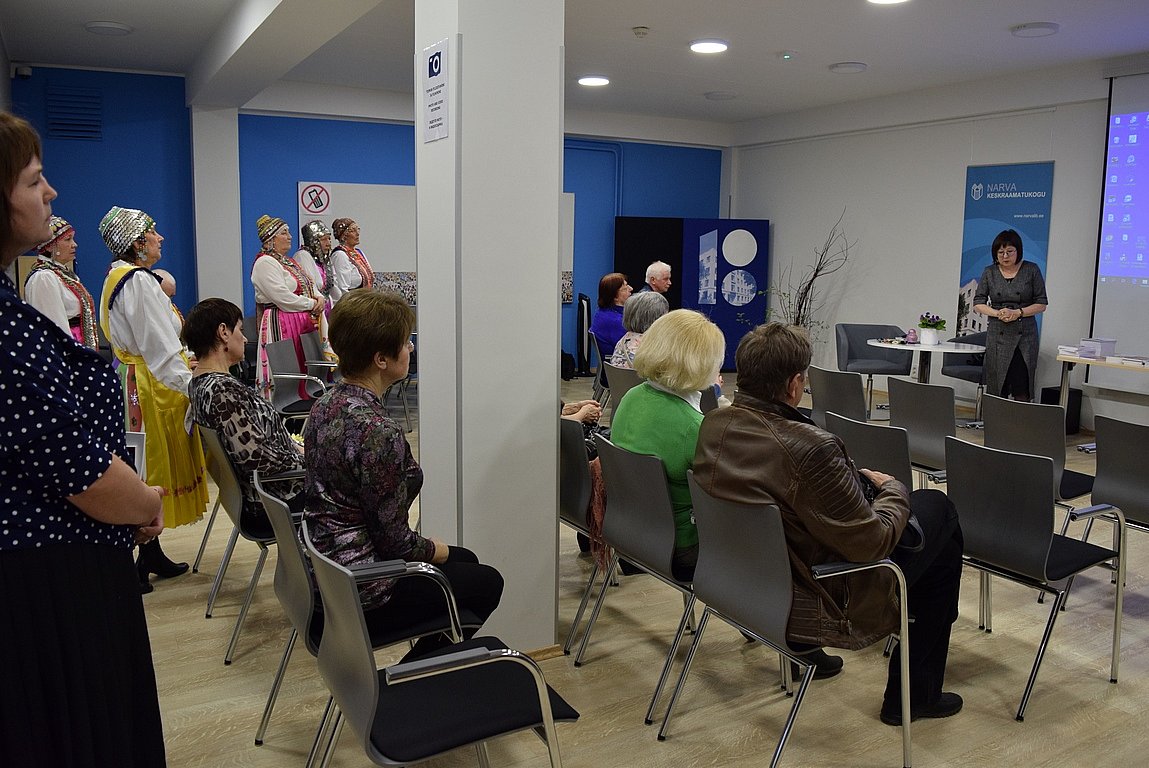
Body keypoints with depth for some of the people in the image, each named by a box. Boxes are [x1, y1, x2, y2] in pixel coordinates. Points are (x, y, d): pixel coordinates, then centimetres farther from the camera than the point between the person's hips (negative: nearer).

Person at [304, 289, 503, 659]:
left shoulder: (327, 403, 0)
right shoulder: (378, 431, -29)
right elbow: (394, 541, -23)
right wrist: (436, 550, -1)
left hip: (328, 562, 9)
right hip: (362, 584, -9)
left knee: (466, 560, 24)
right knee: (487, 583, 11)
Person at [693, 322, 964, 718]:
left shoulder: (713, 424, -8)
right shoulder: (808, 448, -33)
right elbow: (872, 542, -23)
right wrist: (893, 490, -4)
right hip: (817, 609, -8)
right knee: (937, 509, 9)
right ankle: (915, 694, 21)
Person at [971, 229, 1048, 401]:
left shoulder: (1031, 270, 1)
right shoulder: (989, 273, 6)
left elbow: (1042, 304, 2)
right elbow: (978, 303, 5)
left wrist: (1018, 312, -14)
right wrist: (997, 313, -12)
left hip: (1025, 336, -1)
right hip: (997, 337, 2)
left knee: (1021, 391, -5)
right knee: (997, 389, 1)